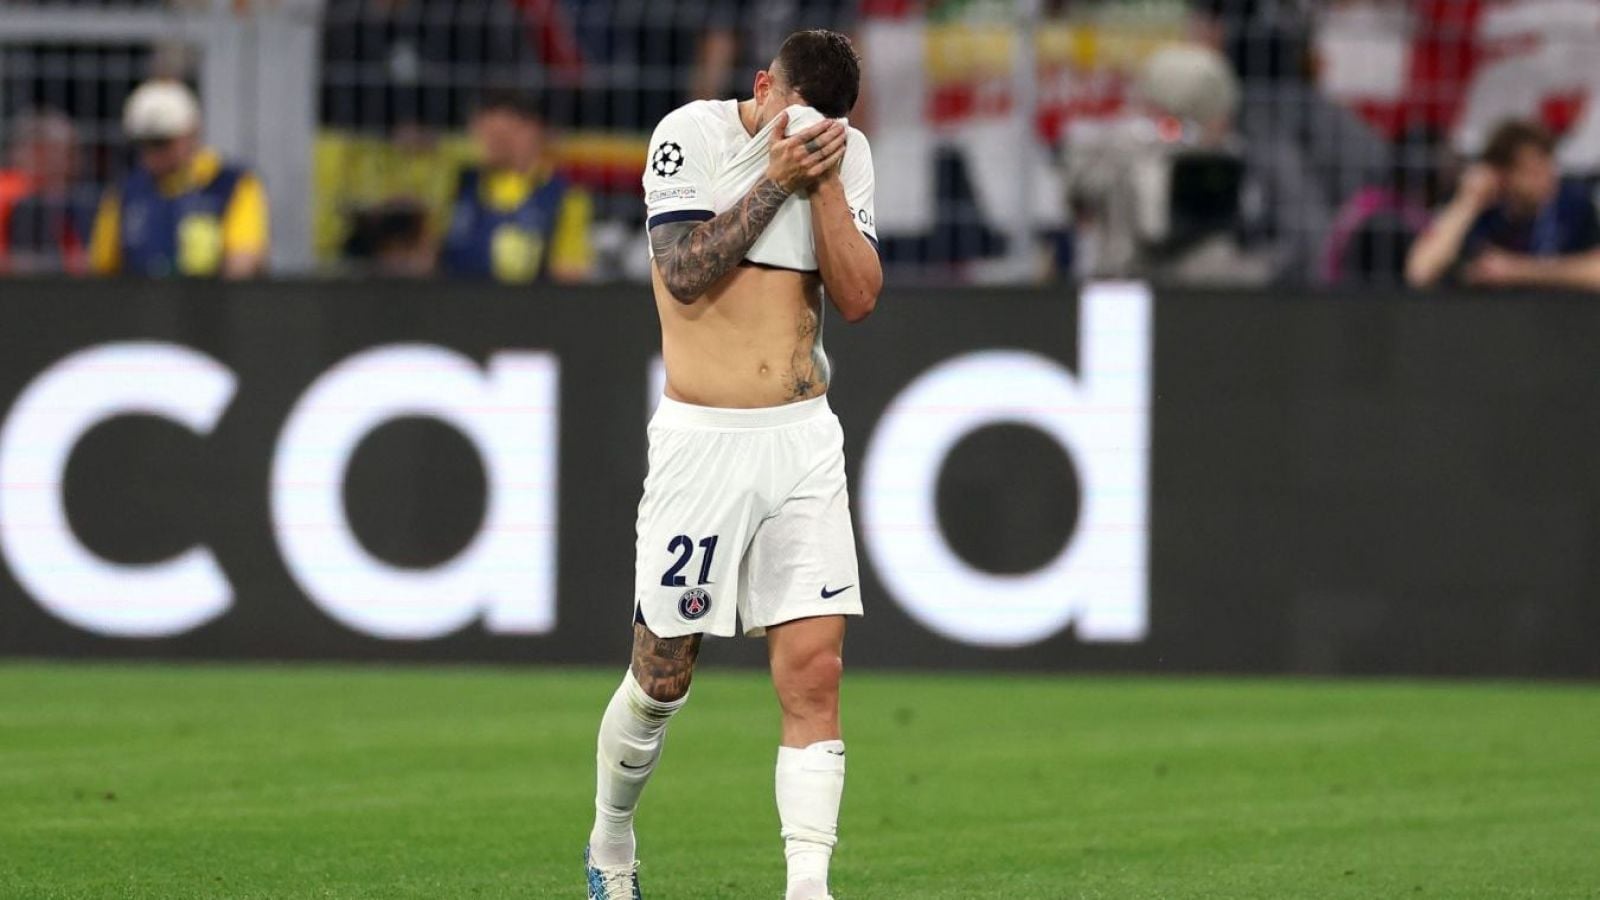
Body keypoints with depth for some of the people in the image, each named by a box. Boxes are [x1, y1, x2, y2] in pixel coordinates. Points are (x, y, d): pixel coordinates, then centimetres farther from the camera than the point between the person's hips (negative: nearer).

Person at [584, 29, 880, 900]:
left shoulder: (846, 153, 6)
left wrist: (824, 182, -11)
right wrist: (775, 178, -17)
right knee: (662, 680, 5)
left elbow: (858, 297, -2)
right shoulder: (691, 135, -6)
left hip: (803, 438, 3)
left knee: (815, 672, -9)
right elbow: (685, 273, -16)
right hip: (702, 438, -3)